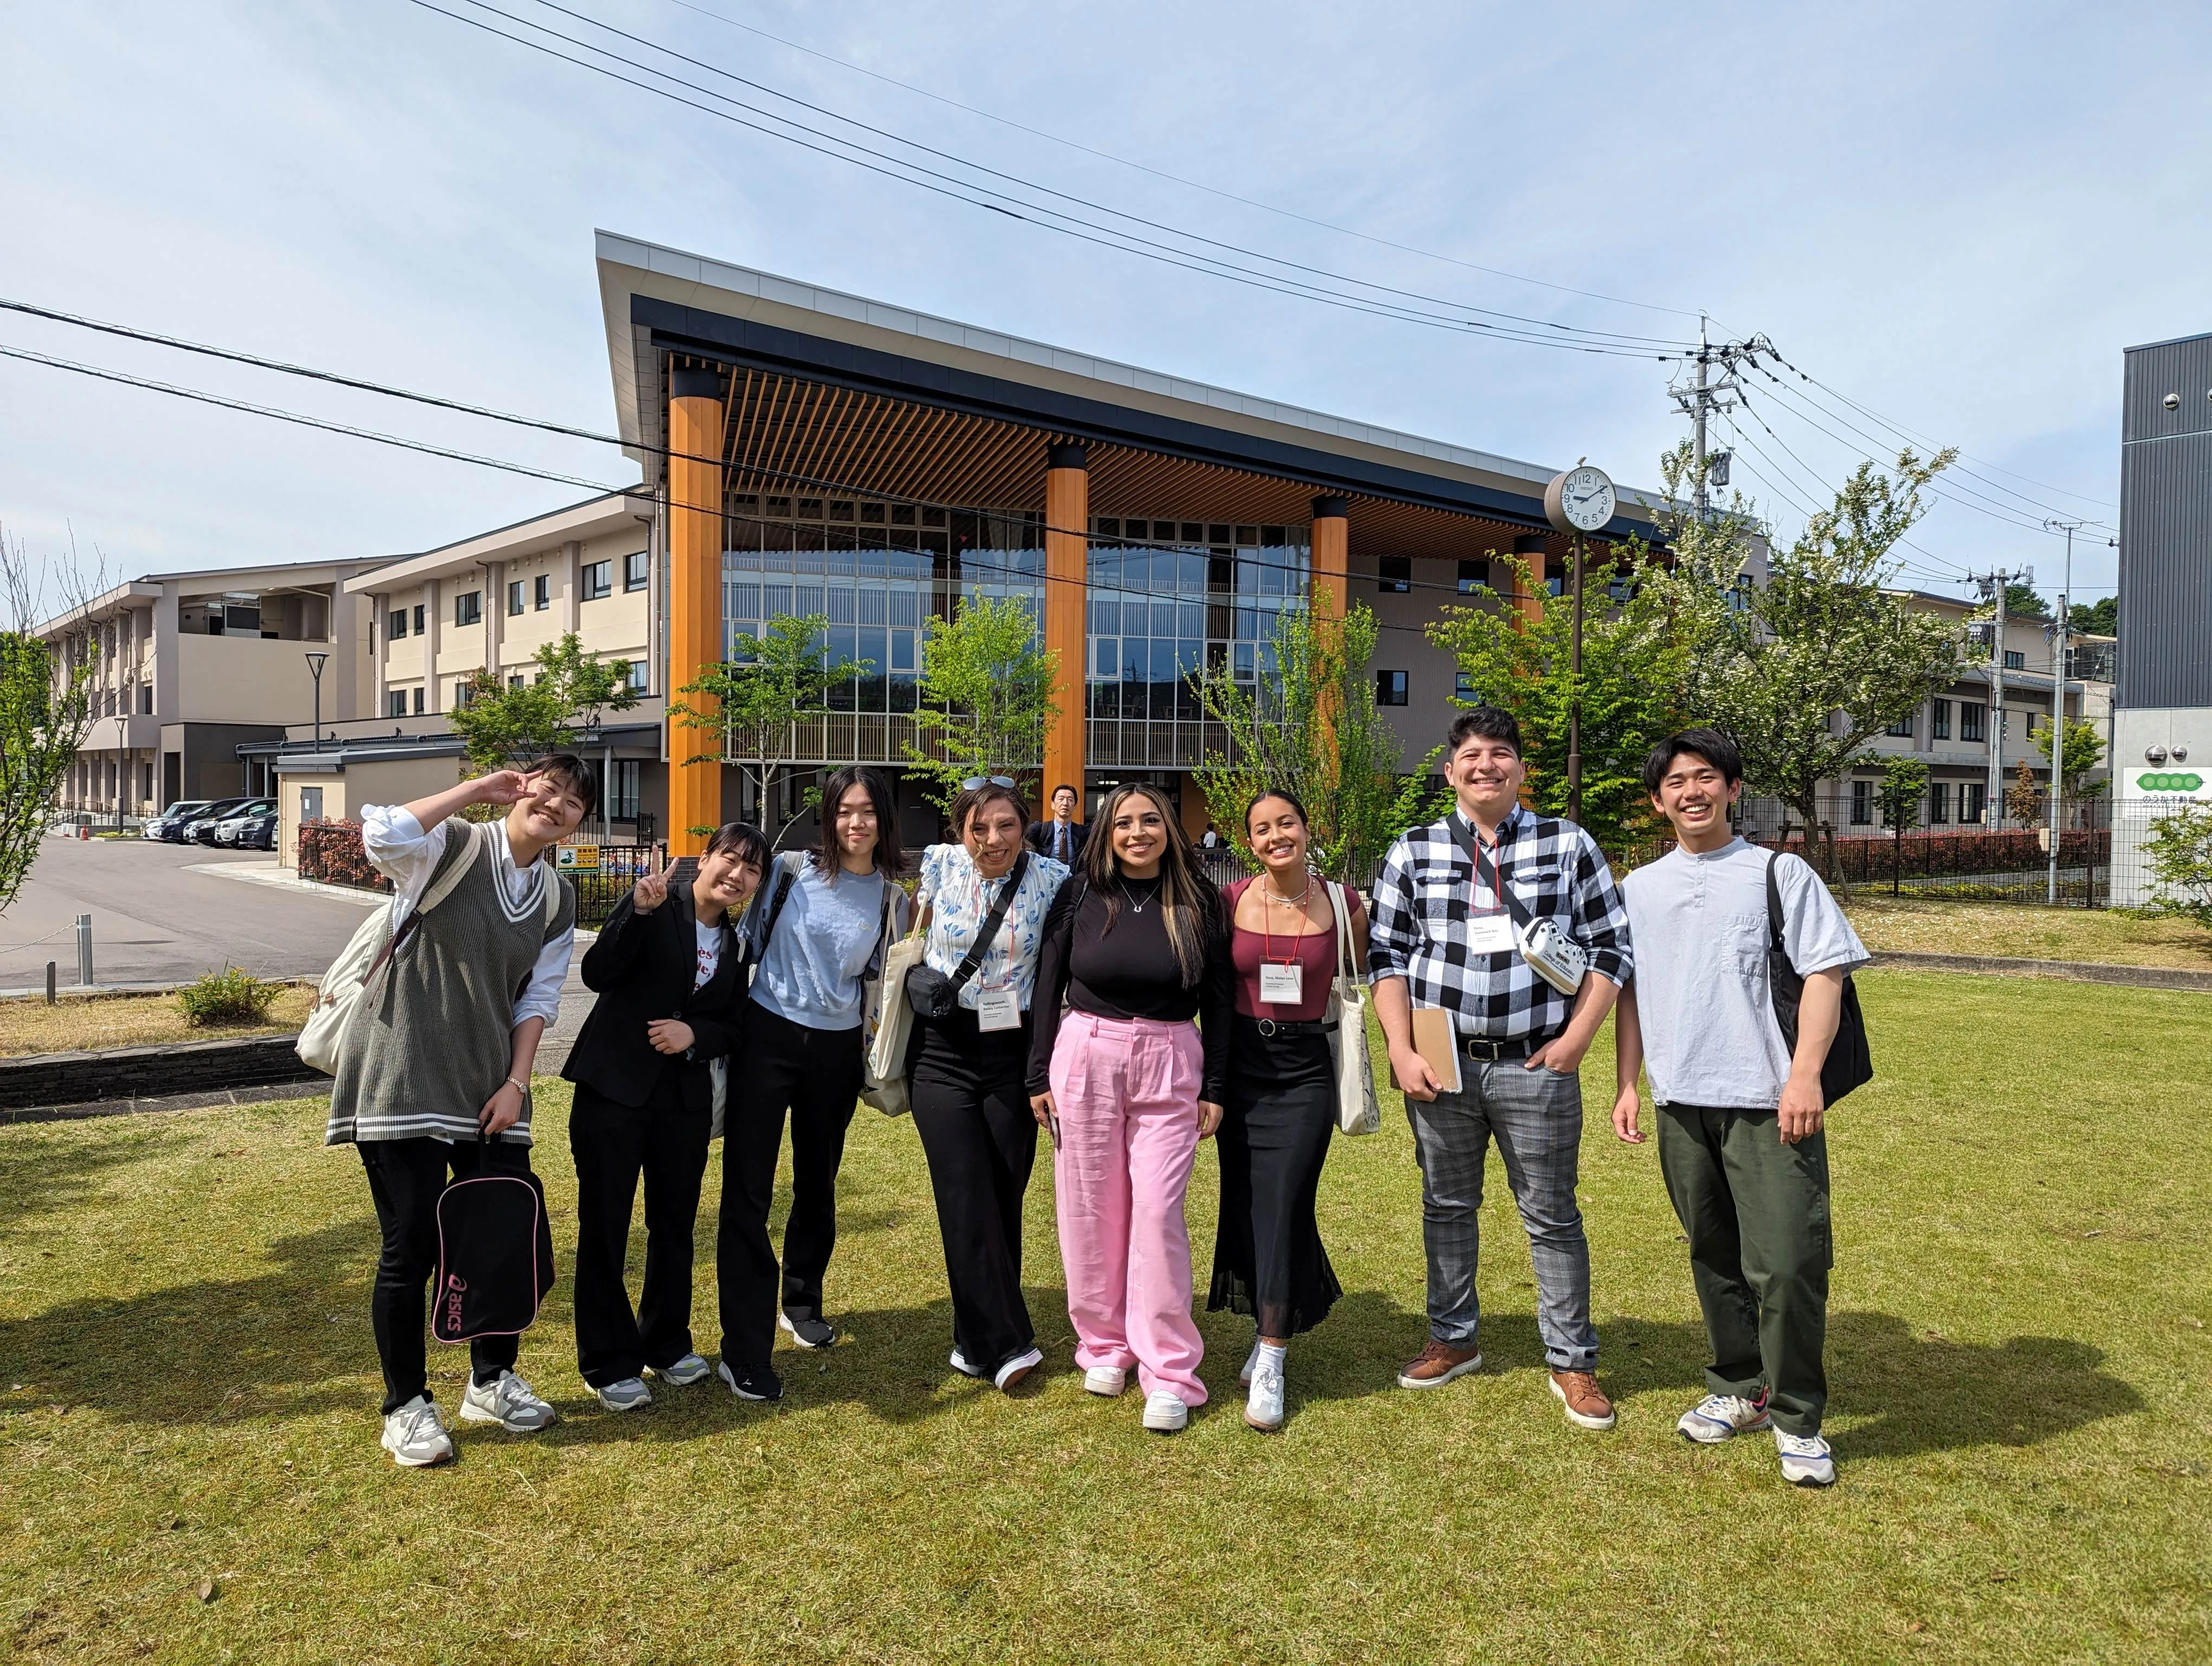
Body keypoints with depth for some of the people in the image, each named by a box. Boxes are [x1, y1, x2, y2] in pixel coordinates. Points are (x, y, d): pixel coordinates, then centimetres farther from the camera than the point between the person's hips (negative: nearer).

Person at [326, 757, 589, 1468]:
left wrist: (516, 1082, -1)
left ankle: (491, 1381, 31)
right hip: (402, 1080, -6)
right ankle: (406, 1405, 21)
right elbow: (384, 835, -30)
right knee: (411, 1248, 0)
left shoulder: (558, 901, 9)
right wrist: (478, 788, -22)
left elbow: (538, 997, 8)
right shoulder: (453, 844, -8)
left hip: (489, 1088, 6)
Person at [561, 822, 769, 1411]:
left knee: (676, 1223, 14)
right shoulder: (654, 905, -9)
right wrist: (640, 913, -30)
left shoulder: (736, 942, 7)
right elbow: (598, 974, -18)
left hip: (685, 1096, 5)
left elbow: (732, 1026, 8)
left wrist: (694, 1032, -13)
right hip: (613, 1089, -5)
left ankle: (667, 1343, 32)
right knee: (604, 1224, 4)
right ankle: (609, 1362, 18)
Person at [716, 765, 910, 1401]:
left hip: (835, 1050, 2)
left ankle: (802, 1302, 41)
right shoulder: (792, 871, -5)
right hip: (768, 1035, -2)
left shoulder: (892, 900, 0)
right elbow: (747, 940, 4)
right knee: (747, 1190, -5)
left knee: (817, 1185, 17)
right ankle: (743, 1352, 1)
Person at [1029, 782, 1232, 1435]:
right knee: (1091, 1209, 7)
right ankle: (1104, 1344, 27)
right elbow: (1048, 986, 4)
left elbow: (1218, 1000, 4)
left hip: (1170, 1065, -1)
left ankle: (1170, 1373, 8)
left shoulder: (1198, 902, 0)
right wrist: (1039, 1076, 2)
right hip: (1085, 1058, 1)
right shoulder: (1079, 896, 0)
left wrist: (1214, 1087, 2)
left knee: (1158, 1213, -4)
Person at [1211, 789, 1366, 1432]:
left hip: (1305, 1070, -2)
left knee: (1283, 1205, -6)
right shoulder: (1230, 902, -2)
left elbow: (1357, 983, 13)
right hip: (1242, 1065, 2)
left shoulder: (1343, 905, -3)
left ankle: (1270, 1363, 4)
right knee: (1244, 1204, 8)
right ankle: (1268, 1331, 30)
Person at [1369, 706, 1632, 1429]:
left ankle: (1572, 1363, 21)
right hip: (1442, 1065, 2)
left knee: (1552, 1214, 6)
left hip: (1536, 1066, -1)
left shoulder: (1569, 845, 1)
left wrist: (1575, 1040, -5)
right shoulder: (1414, 853, 4)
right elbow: (1387, 956, 4)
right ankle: (1453, 1340, 31)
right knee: (1447, 1206, 14)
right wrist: (1403, 1052, -4)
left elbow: (1610, 947, 3)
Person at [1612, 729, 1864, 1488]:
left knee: (1786, 1264, -7)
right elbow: (1629, 992, 16)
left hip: (1767, 1103, -4)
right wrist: (1626, 1085, 10)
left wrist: (1805, 1074, -14)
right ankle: (1738, 1390, 31)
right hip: (1681, 1104, 4)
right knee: (1714, 1256, 14)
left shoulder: (1779, 873, 1)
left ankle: (1797, 1419, 11)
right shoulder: (1640, 889, 12)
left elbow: (1825, 973, -4)